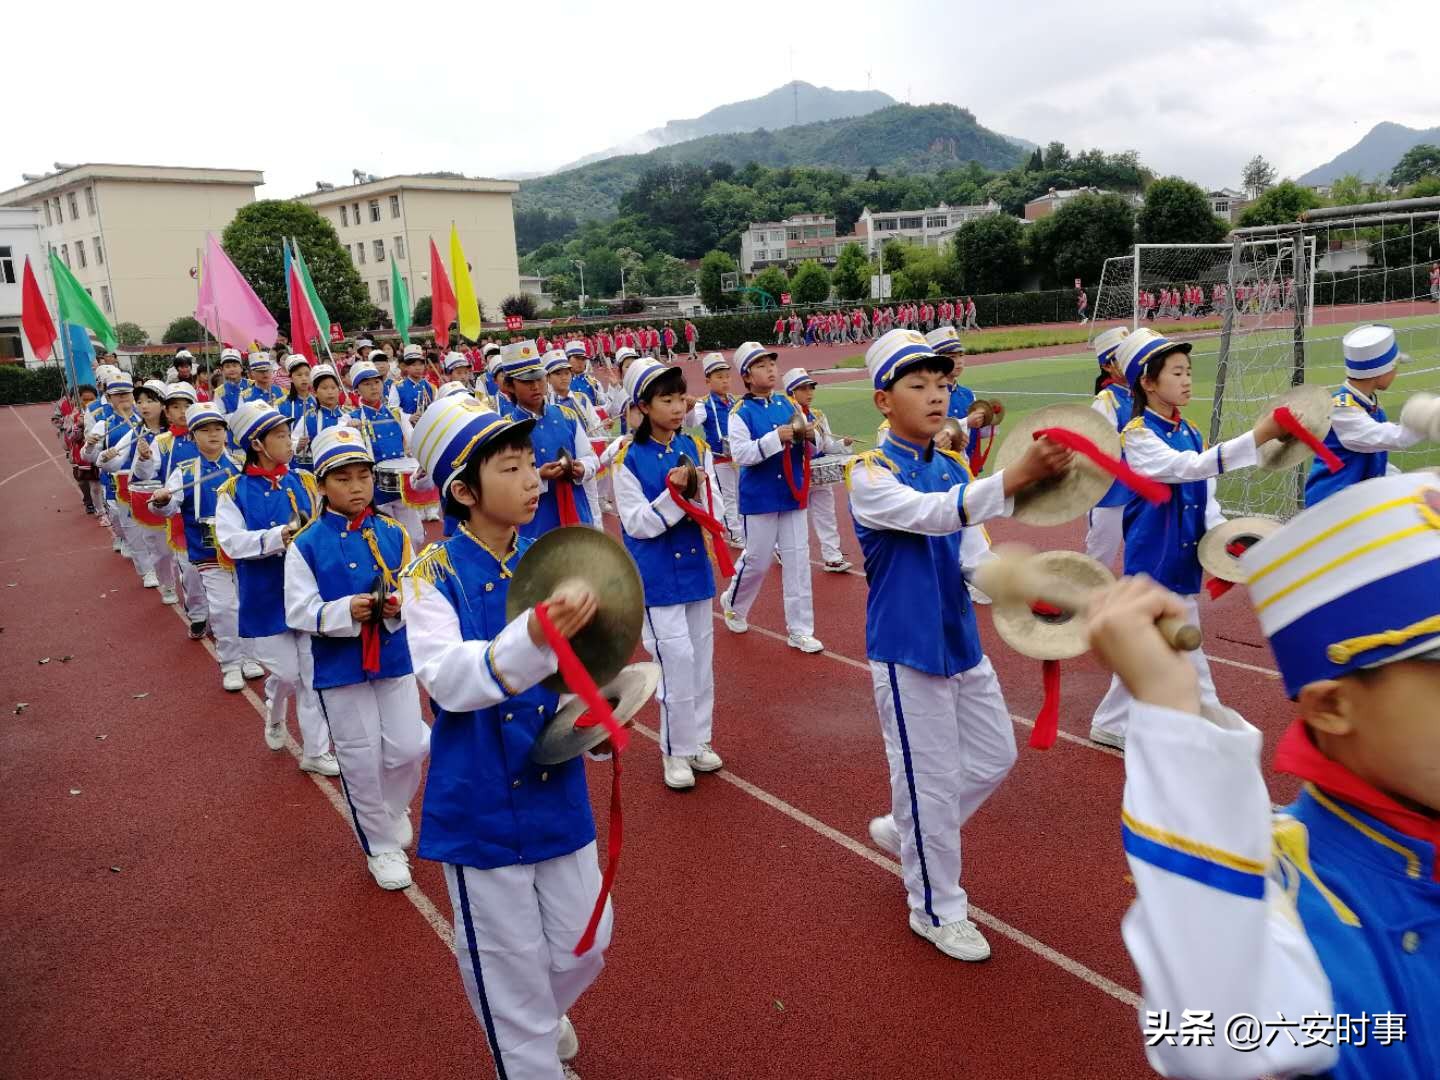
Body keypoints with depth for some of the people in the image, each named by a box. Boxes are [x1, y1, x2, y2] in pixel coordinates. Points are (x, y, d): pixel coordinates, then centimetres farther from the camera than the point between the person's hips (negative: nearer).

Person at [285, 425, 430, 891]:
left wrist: (400, 606, -22)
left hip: (395, 659, 2)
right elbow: (299, 612, -10)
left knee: (408, 748, 5)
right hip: (339, 668, -2)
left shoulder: (393, 535, -1)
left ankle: (395, 808, 39)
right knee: (361, 761, 8)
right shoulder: (306, 545, -8)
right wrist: (344, 611, -27)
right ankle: (380, 846, 28)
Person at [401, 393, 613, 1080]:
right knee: (511, 962, 12)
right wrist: (531, 638, -46)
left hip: (558, 788, 5)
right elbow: (446, 679, -30)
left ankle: (542, 1016, 50)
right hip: (481, 802, -4)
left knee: (584, 945, 18)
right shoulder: (433, 573, -14)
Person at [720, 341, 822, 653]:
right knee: (757, 561, 6)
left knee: (798, 561, 5)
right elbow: (740, 454, -20)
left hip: (793, 495, 4)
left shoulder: (788, 404, 5)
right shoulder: (740, 412, -8)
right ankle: (732, 604, 35)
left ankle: (800, 630, 13)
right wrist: (776, 438, -28)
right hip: (759, 499, -4)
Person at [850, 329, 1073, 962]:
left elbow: (972, 550, 7)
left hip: (962, 641, 8)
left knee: (995, 755, 18)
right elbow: (930, 513, -34)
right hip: (906, 650, -7)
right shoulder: (870, 474, -16)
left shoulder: (953, 469, 6)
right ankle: (936, 910, 24)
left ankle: (904, 831, 38)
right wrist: (1016, 477, -47)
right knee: (931, 778, 3)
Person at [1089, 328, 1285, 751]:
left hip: (1182, 557, 7)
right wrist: (1256, 437, -35)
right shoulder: (1137, 434, -14)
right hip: (1154, 556, -7)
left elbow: (1204, 493, 13)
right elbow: (1189, 467, -29)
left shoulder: (1189, 432, 9)